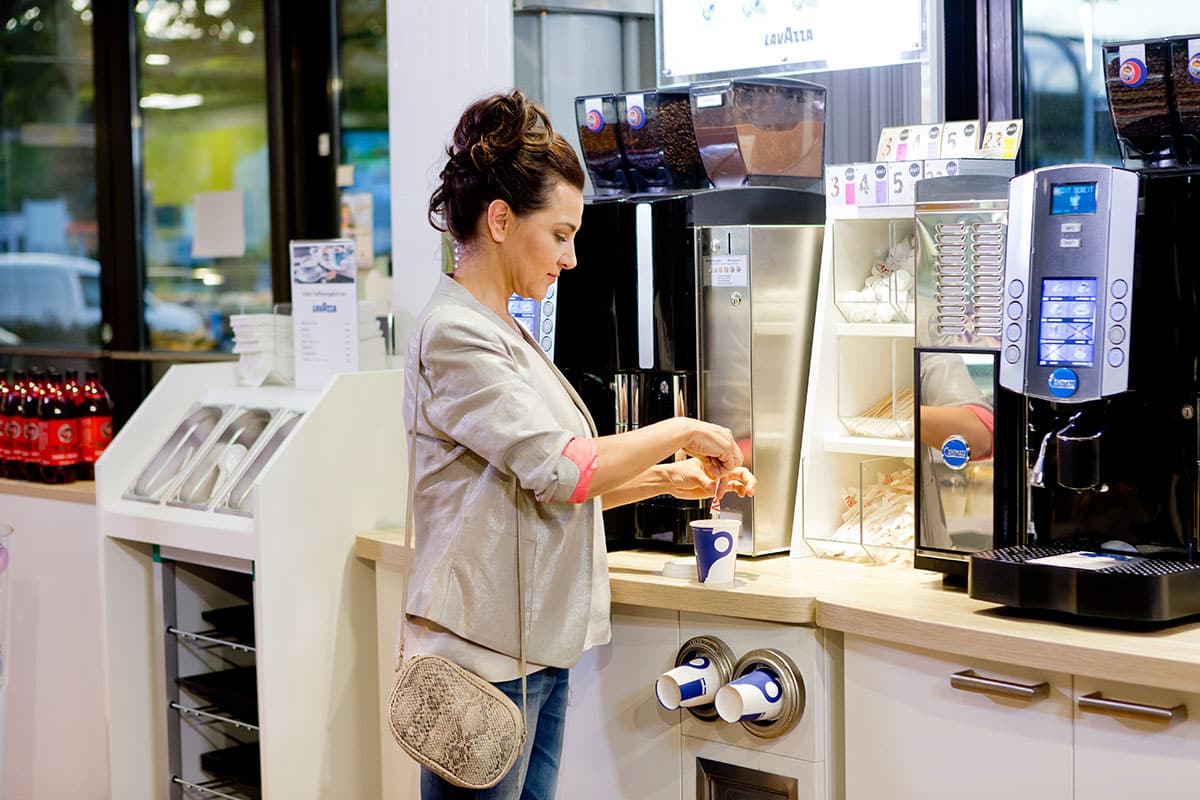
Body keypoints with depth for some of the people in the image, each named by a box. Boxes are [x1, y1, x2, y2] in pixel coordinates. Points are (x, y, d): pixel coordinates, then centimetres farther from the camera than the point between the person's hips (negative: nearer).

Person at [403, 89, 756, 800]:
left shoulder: (502, 332, 16)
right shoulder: (455, 334, -15)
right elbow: (559, 470, -20)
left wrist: (668, 479, 9)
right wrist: (682, 432, -8)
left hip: (538, 647, 9)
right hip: (485, 654, -9)